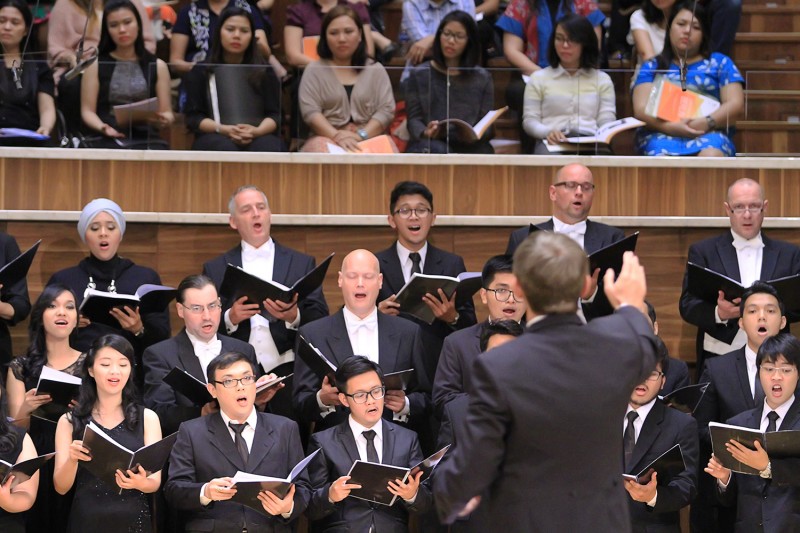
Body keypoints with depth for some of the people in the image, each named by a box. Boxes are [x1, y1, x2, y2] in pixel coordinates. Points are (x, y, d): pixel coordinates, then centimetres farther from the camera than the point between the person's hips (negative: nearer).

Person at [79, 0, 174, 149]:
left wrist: (164, 119, -13)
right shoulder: (95, 65, 9)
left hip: (146, 138, 2)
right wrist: (102, 127, -16)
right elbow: (87, 110, 5)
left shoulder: (158, 66, 12)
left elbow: (167, 112, 11)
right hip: (107, 141, -1)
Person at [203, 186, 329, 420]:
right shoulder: (215, 269, 12)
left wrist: (294, 316, -15)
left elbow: (320, 319, 4)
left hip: (287, 373, 0)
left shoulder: (302, 264, 12)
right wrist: (230, 318, -13)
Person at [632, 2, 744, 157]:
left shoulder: (719, 62, 23)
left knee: (711, 156, -38)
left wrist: (707, 122, -10)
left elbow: (735, 104, 11)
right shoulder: (652, 67, 23)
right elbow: (641, 109, 9)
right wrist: (671, 126, -12)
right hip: (662, 135, 0)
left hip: (708, 134, 0)